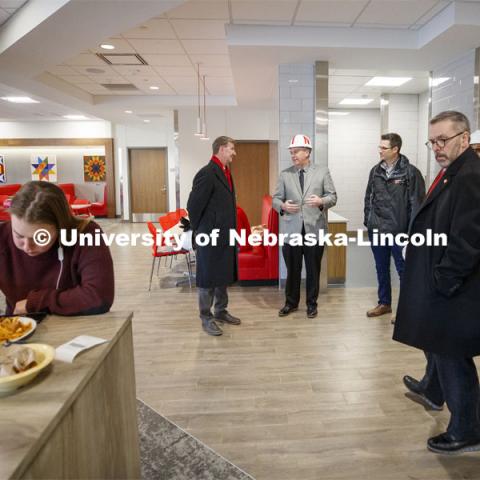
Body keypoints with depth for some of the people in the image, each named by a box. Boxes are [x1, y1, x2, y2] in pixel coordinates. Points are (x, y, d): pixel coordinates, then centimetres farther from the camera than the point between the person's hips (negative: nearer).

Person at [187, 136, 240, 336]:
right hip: (210, 236, -9)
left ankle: (220, 311, 33)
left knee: (224, 276, 18)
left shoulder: (226, 172, 11)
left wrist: (231, 230, 14)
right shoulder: (207, 173, -17)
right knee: (208, 278, 4)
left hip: (225, 235, 9)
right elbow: (193, 205, -18)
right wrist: (199, 230, -7)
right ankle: (206, 318, 16)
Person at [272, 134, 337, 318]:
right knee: (292, 269, 10)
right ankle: (291, 302, 27)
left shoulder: (322, 172, 3)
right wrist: (283, 205, -16)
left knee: (313, 269, 9)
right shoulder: (285, 174, 6)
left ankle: (311, 304, 25)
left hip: (315, 228, -1)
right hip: (291, 229, 1)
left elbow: (333, 197, 2)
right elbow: (275, 199, 6)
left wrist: (321, 201, -19)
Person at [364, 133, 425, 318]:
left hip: (399, 231, -5)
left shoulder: (410, 172, -9)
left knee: (403, 270, 6)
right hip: (376, 230, 6)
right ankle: (384, 303, 31)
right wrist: (368, 220, 7)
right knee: (381, 268, 16)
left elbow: (416, 203, -11)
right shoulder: (375, 171, 7)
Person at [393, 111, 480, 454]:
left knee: (452, 356, 3)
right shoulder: (452, 173, 11)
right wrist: (436, 278, 14)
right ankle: (432, 389, 53)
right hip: (440, 284, 10)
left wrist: (444, 281, -18)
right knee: (436, 343, 28)